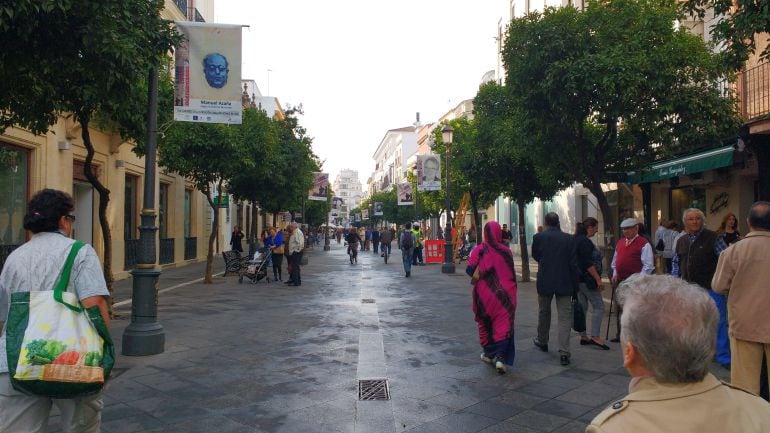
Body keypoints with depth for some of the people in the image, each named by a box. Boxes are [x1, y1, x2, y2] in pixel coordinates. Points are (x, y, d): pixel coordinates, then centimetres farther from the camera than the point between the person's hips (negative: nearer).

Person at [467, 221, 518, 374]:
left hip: (485, 293, 0)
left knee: (486, 323, 19)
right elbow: (512, 274, 4)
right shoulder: (506, 251, -4)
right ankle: (500, 357, -12)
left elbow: (470, 270, -14)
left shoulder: (480, 250, -9)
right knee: (503, 324, 3)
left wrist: (477, 276, 3)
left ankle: (489, 353, 29)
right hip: (505, 293, 0)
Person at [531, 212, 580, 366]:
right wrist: (575, 285, 2)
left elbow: (535, 256, 10)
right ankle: (564, 352, -6)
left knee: (544, 312, 21)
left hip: (545, 282, 1)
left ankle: (542, 341, 39)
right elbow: (574, 264, -4)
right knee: (565, 317, 1)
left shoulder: (538, 237, -6)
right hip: (564, 283, -1)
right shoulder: (569, 239, -6)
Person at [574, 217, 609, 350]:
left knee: (582, 308, 11)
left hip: (579, 279, 10)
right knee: (599, 307, -3)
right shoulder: (585, 241, -16)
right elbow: (588, 263, -21)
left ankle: (583, 337, 16)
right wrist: (598, 279, -18)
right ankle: (595, 336, -4)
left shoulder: (578, 240, 14)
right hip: (587, 280, -10)